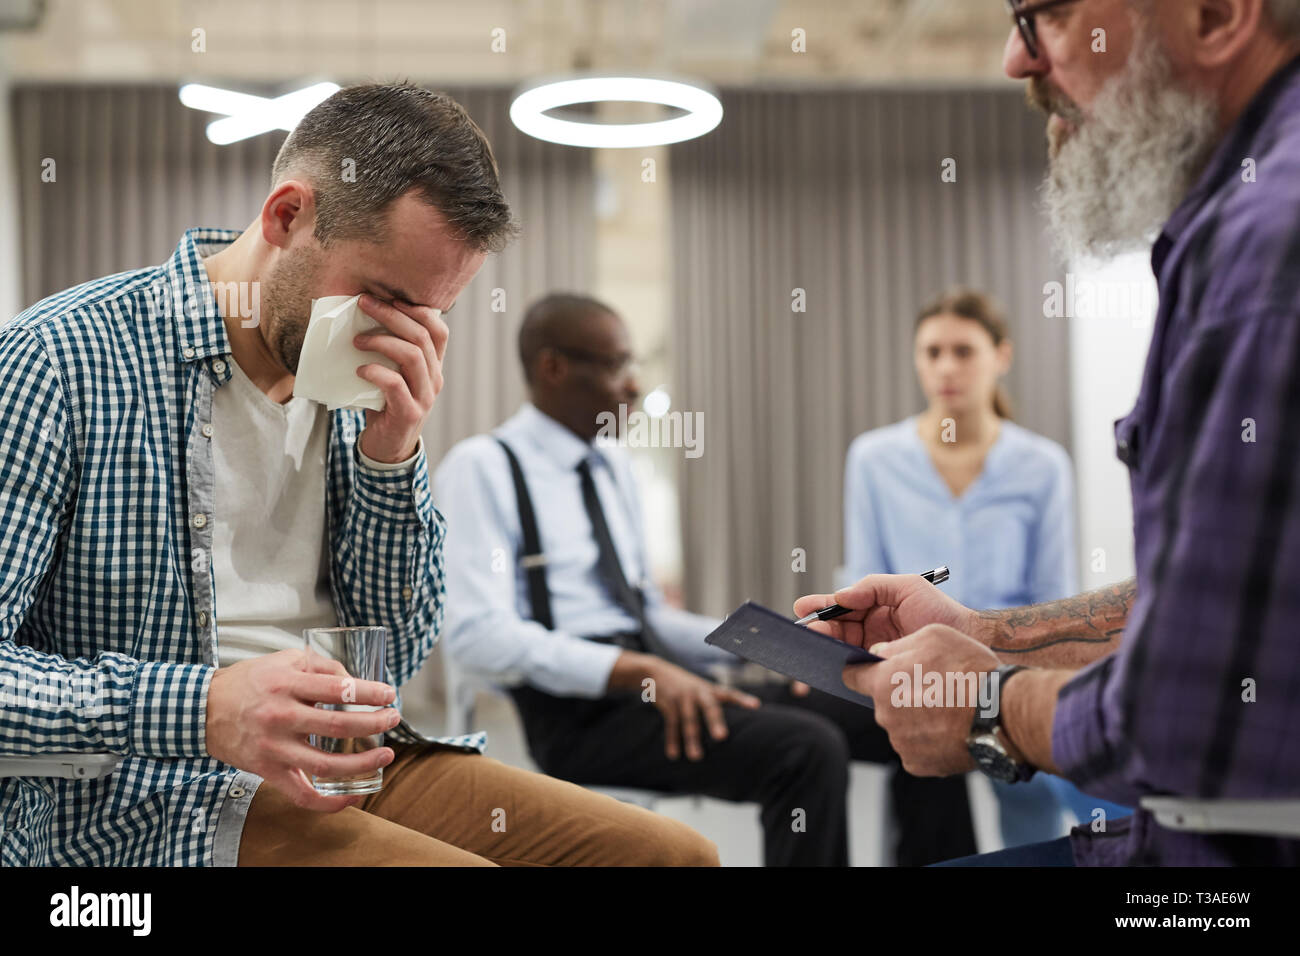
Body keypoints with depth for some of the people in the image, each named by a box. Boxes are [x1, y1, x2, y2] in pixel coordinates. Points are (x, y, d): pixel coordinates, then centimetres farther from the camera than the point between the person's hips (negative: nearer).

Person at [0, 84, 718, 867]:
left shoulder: (353, 380, 9)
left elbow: (398, 658, 9)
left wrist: (393, 454, -6)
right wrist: (202, 709, -29)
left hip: (350, 765, 6)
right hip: (150, 801, -6)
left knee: (675, 853, -7)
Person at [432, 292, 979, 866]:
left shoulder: (613, 467, 20)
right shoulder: (481, 468, -4)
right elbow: (478, 636, -16)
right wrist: (643, 670, -23)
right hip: (578, 715, -7)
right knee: (808, 749, -30)